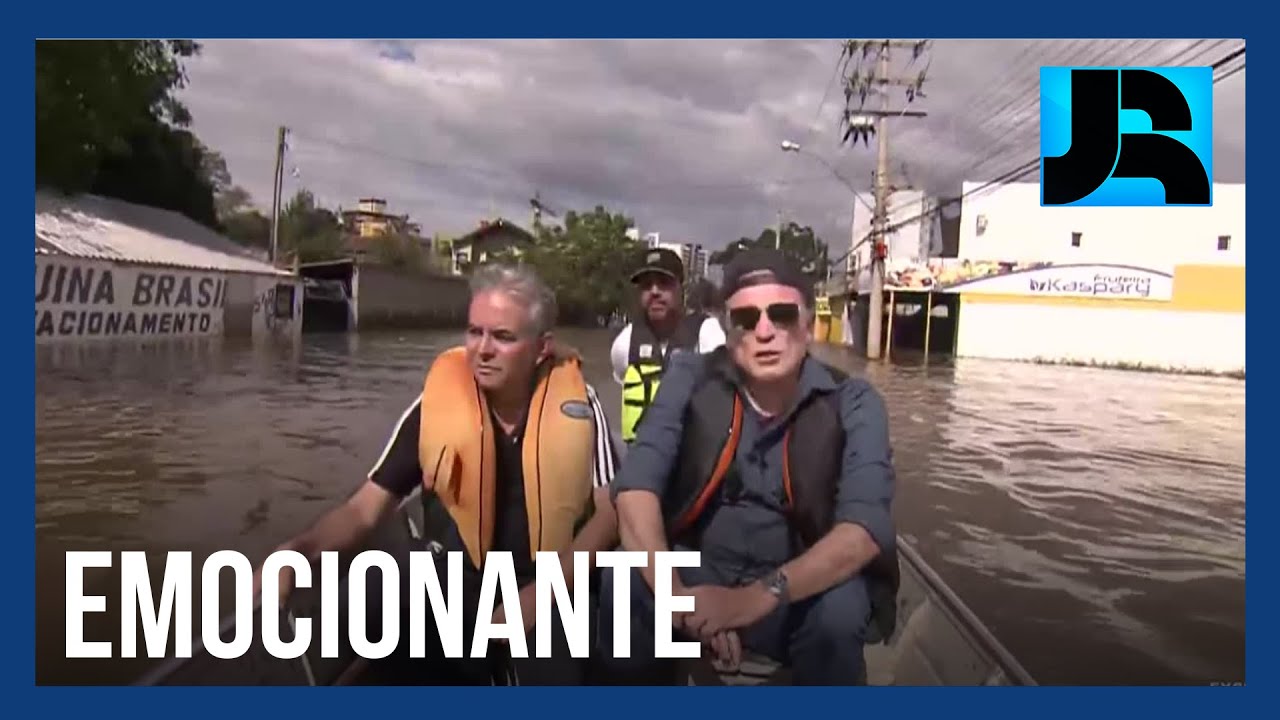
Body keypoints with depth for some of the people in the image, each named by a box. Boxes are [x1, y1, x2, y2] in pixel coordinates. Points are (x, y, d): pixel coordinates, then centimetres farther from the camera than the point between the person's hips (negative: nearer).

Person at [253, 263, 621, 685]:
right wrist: (298, 551, -28)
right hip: (465, 578, 2)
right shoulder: (438, 402, -11)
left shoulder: (576, 402, -13)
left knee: (553, 670, -29)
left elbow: (611, 511, -9)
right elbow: (363, 509, -7)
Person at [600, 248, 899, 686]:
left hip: (797, 593, 0)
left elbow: (863, 528, -24)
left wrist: (759, 597, -39)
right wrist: (677, 595, -34)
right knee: (623, 585, -28)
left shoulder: (853, 404, -11)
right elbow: (636, 489, -18)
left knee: (840, 609, -32)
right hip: (698, 573, 1)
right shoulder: (690, 380, -8)